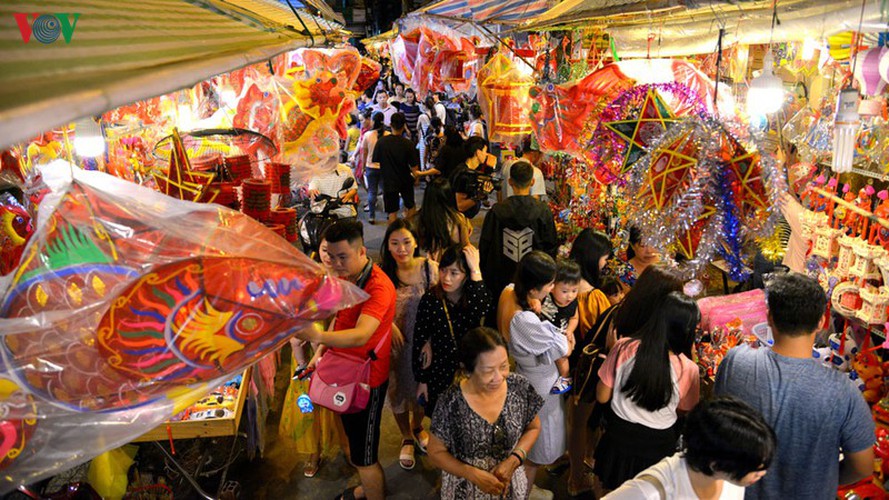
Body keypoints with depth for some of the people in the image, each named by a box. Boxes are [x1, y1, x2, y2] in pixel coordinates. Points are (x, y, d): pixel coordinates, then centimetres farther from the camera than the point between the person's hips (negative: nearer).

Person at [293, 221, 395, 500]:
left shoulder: (378, 287, -29)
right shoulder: (347, 277, 1)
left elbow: (361, 335, -42)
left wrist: (318, 337, -58)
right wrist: (322, 351, 4)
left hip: (366, 380, -9)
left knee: (363, 455, 4)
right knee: (356, 441, 26)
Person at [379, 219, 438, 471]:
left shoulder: (429, 268, -14)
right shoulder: (382, 274, -12)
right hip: (395, 345, 0)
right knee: (399, 391, 18)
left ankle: (417, 427, 53)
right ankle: (407, 438, 46)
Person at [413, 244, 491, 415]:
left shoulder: (474, 296, -10)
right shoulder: (430, 300, -11)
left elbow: (480, 310, -35)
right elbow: (419, 342, -5)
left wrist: (475, 270, -32)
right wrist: (421, 380, -2)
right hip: (439, 374, 0)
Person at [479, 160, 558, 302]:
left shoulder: (496, 211, -10)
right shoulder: (543, 211, -11)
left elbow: (484, 247, -2)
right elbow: (551, 246, -2)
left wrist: (486, 278, 11)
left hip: (501, 280, 0)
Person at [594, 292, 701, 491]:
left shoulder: (624, 348, -23)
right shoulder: (688, 370, -24)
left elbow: (602, 397, -11)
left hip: (619, 437, 1)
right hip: (658, 445, 0)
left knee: (612, 493, 28)